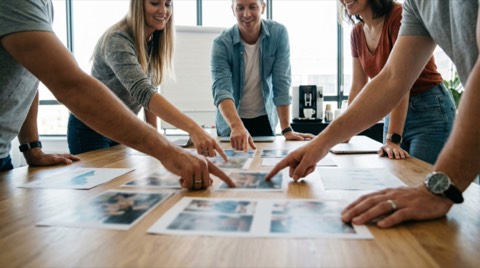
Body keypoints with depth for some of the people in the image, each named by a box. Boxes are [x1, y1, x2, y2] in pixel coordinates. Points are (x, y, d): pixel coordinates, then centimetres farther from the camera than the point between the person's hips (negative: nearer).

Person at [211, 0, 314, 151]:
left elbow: (281, 82, -15)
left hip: (264, 118, 1)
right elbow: (221, 89, -30)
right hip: (230, 122, -1)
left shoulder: (278, 33, -14)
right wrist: (237, 126, -47)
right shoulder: (222, 43, -18)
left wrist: (287, 129, -20)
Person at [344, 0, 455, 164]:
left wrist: (393, 139, -29)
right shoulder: (357, 34, 4)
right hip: (394, 113, 7)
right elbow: (357, 88, 8)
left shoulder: (399, 15, -17)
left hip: (430, 111, -6)